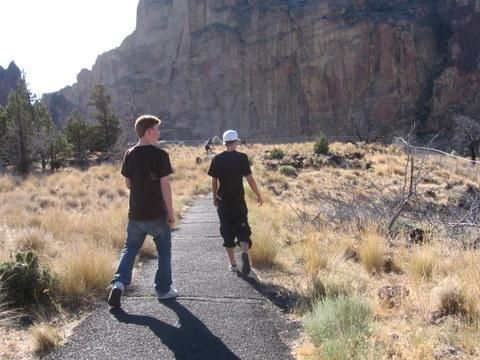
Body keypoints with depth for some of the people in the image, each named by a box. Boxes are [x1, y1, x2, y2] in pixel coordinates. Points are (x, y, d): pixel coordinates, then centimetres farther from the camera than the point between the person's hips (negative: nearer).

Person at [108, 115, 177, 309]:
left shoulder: (129, 155, 1)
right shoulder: (160, 155, -13)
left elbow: (128, 184, 7)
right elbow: (165, 185, -13)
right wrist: (170, 212, -6)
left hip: (136, 214, 4)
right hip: (157, 214, -4)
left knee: (130, 249, 15)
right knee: (164, 251, 13)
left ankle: (119, 283, -2)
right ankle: (163, 289, 21)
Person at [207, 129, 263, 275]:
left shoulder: (217, 159, -2)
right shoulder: (242, 157, -7)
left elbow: (214, 181, 2)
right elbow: (249, 178, -8)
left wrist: (215, 198, 15)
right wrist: (258, 195, 3)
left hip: (223, 200, 1)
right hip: (239, 200, -1)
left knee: (227, 232, 10)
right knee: (242, 229, 9)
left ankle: (233, 264, 15)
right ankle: (245, 253, -18)